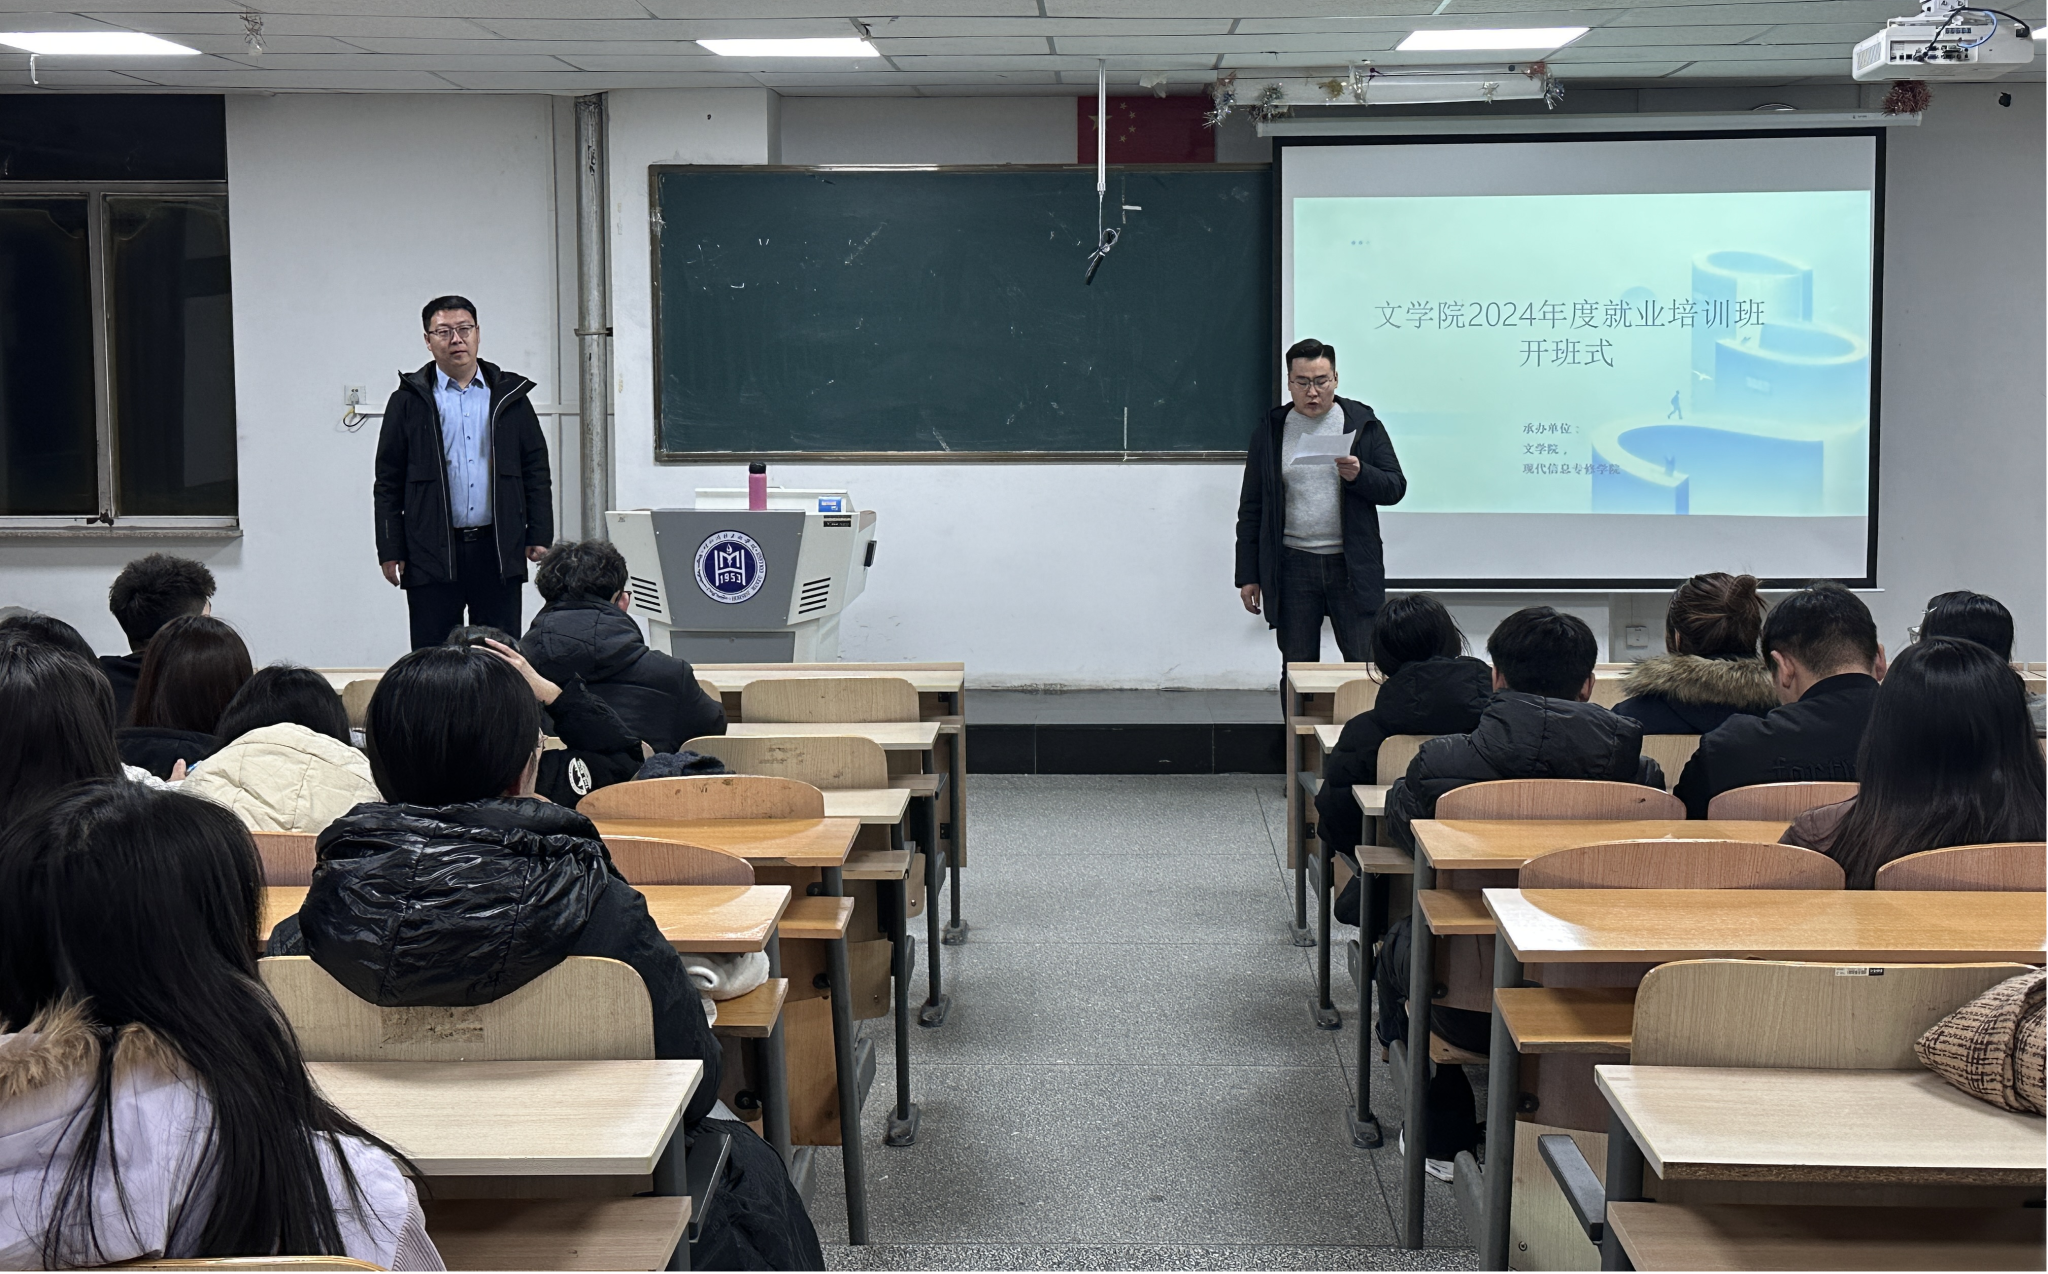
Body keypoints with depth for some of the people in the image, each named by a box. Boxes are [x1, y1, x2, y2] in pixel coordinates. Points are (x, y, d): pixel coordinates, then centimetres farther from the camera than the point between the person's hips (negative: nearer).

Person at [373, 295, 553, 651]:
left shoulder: (510, 396, 10)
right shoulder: (409, 401, 5)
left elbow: (536, 471, 11)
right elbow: (388, 484, 4)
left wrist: (540, 536, 2)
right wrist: (390, 551, -2)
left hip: (498, 551, 1)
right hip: (432, 555, -1)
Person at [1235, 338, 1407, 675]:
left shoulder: (1363, 424, 5)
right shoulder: (1269, 431, 7)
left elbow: (1395, 488, 3)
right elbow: (1251, 509, 8)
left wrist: (1359, 475, -18)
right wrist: (1248, 575, 4)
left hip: (1353, 567, -1)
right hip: (1292, 567, 1)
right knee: (1296, 670, 5)